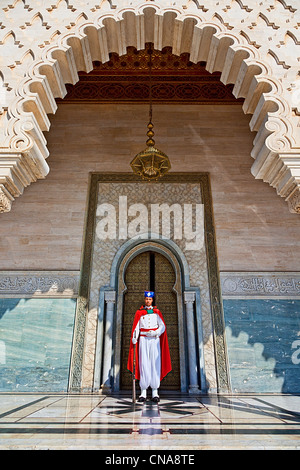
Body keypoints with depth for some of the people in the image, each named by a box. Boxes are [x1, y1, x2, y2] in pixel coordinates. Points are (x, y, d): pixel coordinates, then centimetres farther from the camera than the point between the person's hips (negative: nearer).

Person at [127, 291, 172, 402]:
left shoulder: (157, 312, 9)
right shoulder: (139, 312, 9)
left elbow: (162, 326, 2)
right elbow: (136, 327, 2)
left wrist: (155, 333, -16)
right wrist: (134, 339, -13)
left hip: (155, 340, 0)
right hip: (143, 340, 0)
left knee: (155, 364, -3)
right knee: (143, 365, -2)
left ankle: (155, 393, 3)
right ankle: (143, 393, 5)